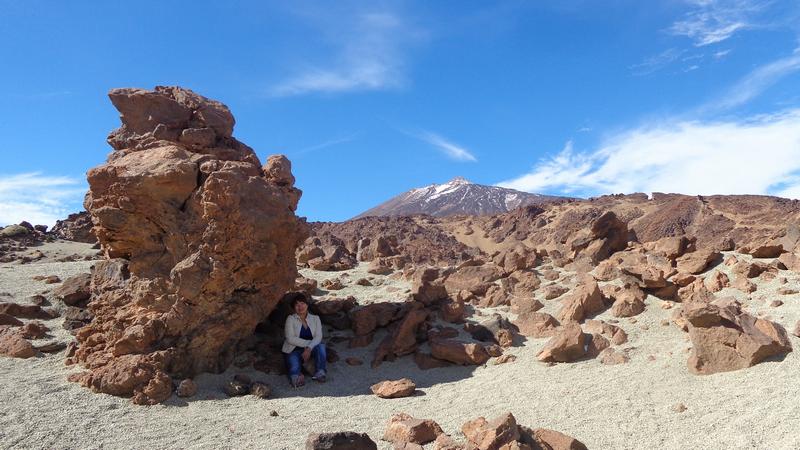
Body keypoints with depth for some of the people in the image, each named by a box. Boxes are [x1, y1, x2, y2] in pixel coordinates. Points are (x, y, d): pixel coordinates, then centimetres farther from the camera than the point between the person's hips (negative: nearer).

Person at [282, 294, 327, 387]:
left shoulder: (315, 318, 7)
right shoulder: (291, 319, -1)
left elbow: (318, 337, -6)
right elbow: (290, 338, -12)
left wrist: (309, 348, -24)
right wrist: (308, 343, -17)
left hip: (310, 350, 1)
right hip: (293, 351, -1)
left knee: (321, 346, -29)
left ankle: (320, 372, -32)